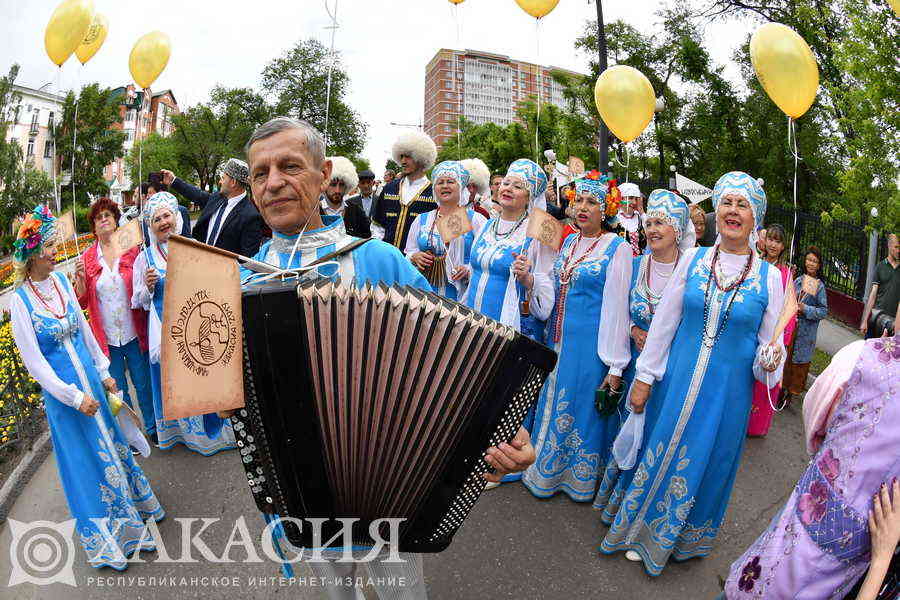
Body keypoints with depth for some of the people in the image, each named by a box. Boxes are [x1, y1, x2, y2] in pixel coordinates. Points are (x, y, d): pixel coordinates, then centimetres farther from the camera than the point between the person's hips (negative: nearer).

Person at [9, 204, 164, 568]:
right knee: (84, 457, 8)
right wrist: (75, 397, -15)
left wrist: (103, 372, 10)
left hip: (89, 376, 5)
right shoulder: (20, 300, -17)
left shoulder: (61, 280, -1)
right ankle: (104, 536, 28)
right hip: (61, 388, -5)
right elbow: (34, 363, -16)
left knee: (109, 440, 19)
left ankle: (132, 505, 41)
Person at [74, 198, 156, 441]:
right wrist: (80, 278, -17)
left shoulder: (132, 250, -3)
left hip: (134, 334, -1)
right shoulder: (87, 258, -1)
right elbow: (82, 302, 0)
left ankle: (152, 426, 32)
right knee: (119, 391, 14)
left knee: (144, 385, 12)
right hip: (106, 338, 1)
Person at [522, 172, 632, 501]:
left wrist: (615, 366, -16)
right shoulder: (569, 242, 9)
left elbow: (617, 307, -15)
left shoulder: (618, 248, -11)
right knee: (553, 403, 17)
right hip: (559, 341, 7)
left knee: (583, 407, 6)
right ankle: (549, 470, 38)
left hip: (591, 344, -6)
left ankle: (581, 477, 29)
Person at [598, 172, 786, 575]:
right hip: (676, 379, 1)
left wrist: (769, 360, -22)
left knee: (706, 462, 14)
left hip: (728, 390, -1)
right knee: (660, 451, 13)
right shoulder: (693, 259, -2)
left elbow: (770, 343, 2)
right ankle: (641, 530, 39)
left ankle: (684, 538, 41)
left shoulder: (769, 277, -5)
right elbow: (664, 321, 0)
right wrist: (644, 376, 0)